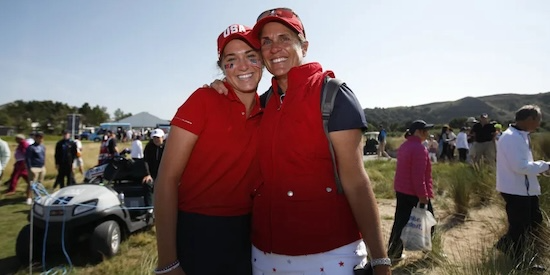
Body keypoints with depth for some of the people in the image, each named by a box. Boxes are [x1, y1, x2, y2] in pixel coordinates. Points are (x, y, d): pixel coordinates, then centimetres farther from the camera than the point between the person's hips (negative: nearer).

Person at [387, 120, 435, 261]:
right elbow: (418, 176, -25)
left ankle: (393, 251, 18)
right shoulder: (419, 149, -20)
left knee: (400, 222, 12)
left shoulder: (404, 146, 10)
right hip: (414, 193, -9)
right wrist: (423, 196, -21)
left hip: (401, 190, 9)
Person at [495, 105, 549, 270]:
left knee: (535, 220, 19)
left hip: (526, 188, 10)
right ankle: (517, 261, 24)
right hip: (515, 190, -10)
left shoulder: (521, 136, 10)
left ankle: (506, 244, 32)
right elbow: (521, 166, -28)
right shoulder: (511, 138, -23)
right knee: (519, 227, 5)